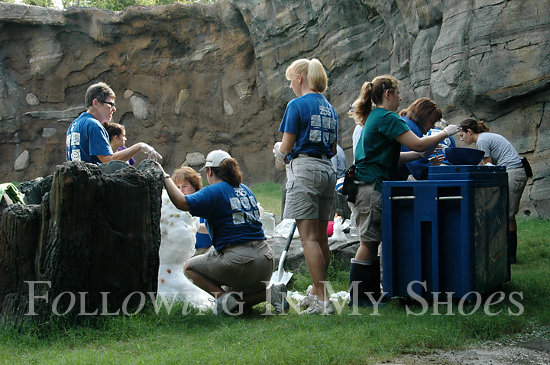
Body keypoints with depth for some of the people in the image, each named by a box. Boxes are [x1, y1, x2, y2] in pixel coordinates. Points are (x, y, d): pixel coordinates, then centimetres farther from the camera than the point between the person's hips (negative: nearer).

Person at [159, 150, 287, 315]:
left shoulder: (213, 192, -5)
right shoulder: (245, 190, 18)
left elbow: (182, 202, -16)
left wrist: (165, 177, -2)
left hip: (240, 262, -7)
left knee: (190, 267, 15)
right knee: (237, 300, 29)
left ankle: (224, 296, -6)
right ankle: (271, 293, 3)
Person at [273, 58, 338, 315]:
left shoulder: (298, 105, -7)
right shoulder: (329, 108, 16)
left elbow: (287, 146, -8)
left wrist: (279, 152, 14)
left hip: (304, 169, -8)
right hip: (327, 169, 8)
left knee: (309, 236, -10)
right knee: (321, 237, 12)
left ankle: (322, 300, -14)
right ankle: (316, 292, 20)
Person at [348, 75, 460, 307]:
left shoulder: (375, 117, 20)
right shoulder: (387, 118, -11)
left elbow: (391, 156, 22)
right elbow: (416, 144, -18)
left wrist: (426, 153, 17)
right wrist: (445, 133, -4)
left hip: (370, 188, 10)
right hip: (371, 187, -10)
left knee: (371, 243, 11)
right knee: (369, 243, -7)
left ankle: (372, 294, 14)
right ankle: (357, 298, -5)